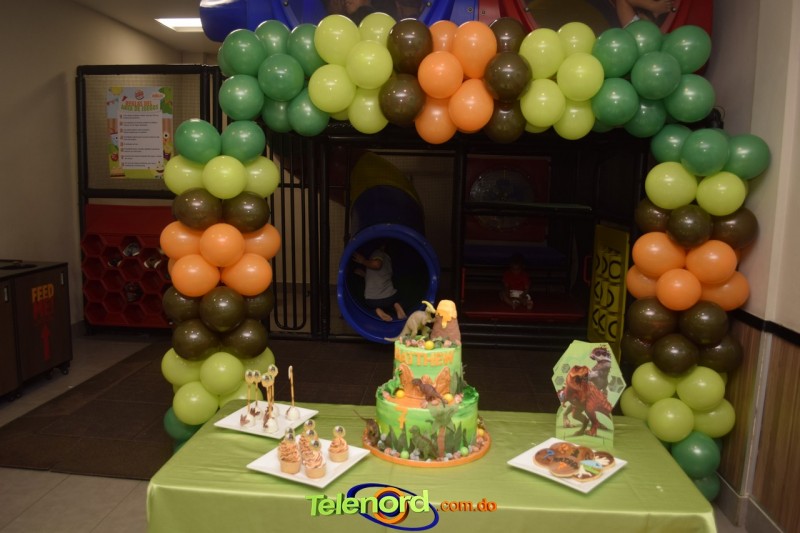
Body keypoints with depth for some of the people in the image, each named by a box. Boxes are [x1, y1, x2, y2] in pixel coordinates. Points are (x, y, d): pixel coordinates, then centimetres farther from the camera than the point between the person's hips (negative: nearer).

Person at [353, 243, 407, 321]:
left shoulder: (377, 252, 0)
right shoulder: (387, 258, 19)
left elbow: (376, 264, -21)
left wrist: (363, 261, -7)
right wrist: (364, 273, 26)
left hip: (372, 300, -4)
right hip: (390, 297, 5)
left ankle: (377, 309, -1)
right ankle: (396, 306, 5)